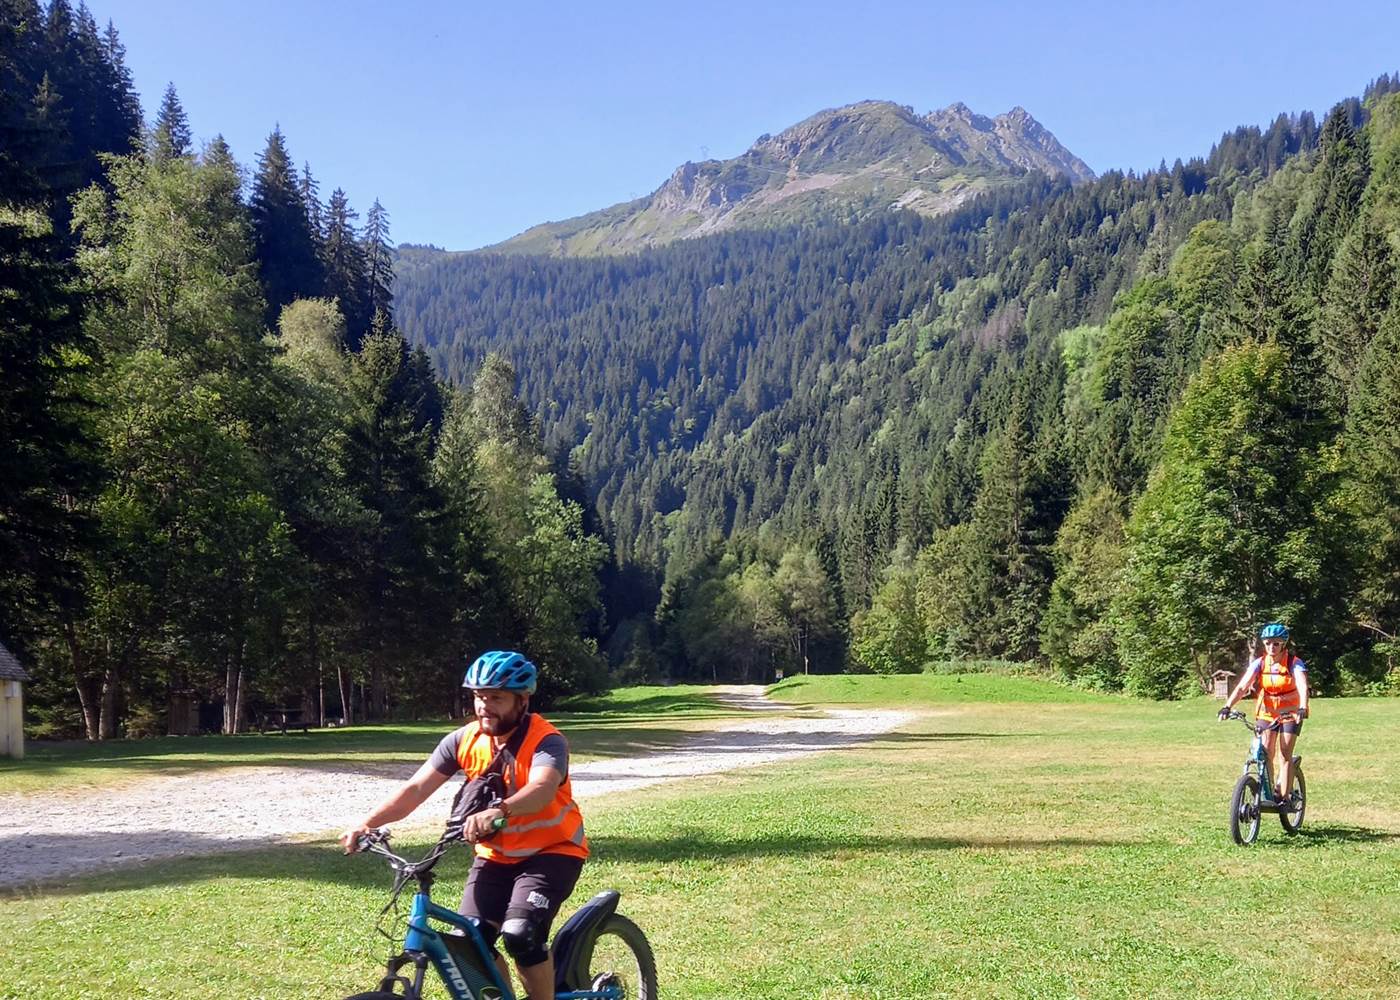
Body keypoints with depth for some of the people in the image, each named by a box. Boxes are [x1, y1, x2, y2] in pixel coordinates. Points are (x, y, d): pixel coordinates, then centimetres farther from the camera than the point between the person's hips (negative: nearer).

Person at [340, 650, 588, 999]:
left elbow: (542, 789, -42)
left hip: (551, 852, -5)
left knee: (520, 935, -25)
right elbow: (416, 788, -14)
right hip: (496, 855, 5)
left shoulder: (546, 741, -22)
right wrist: (367, 823, -29)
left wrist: (498, 812, -62)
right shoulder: (463, 740, -8)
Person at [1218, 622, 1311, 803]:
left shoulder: (1294, 663, -17)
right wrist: (1227, 707, -32)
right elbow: (1242, 687, -18)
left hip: (1290, 713, -3)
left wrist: (1302, 709, -50)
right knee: (1265, 754, -4)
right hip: (1266, 712, 3)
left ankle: (1283, 798, -2)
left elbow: (1303, 688, -31)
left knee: (1285, 755, -7)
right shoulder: (1259, 663, -10)